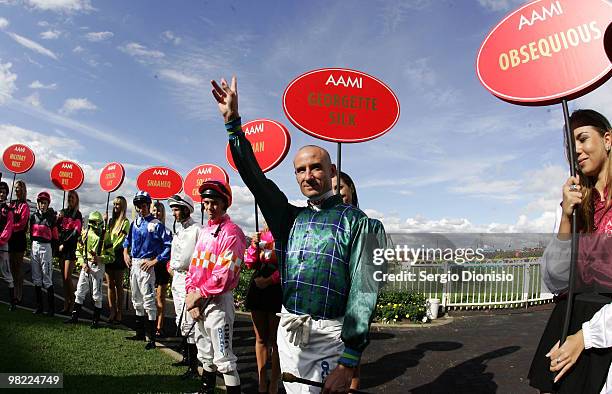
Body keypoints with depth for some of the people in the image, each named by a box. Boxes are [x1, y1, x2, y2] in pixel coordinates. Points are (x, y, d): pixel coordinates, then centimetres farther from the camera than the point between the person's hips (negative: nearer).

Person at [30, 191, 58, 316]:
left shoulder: (52, 217, -5)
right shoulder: (34, 216, 10)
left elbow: (54, 235, -5)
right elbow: (31, 232, 19)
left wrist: (52, 251, -7)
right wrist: (33, 245, 13)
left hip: (46, 246, -6)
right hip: (35, 246, 6)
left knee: (47, 279, -7)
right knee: (36, 278, 9)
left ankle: (51, 308, -3)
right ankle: (39, 306, 18)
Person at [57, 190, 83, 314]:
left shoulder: (77, 214, -1)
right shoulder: (63, 212, 16)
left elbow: (76, 232, -9)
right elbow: (58, 229, 16)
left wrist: (64, 244, -11)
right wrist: (58, 219, -1)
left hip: (71, 248, -6)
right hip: (61, 247, 6)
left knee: (67, 277, -9)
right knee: (64, 277, 7)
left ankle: (72, 304, 0)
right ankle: (66, 304, 12)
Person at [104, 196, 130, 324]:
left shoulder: (125, 222, -4)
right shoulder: (111, 220, 15)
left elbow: (121, 240, -12)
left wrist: (112, 250, -19)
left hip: (118, 255, -6)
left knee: (118, 285, 0)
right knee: (110, 284, 6)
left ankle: (119, 312, 5)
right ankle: (112, 311, 11)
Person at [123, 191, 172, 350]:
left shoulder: (156, 224, -10)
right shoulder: (135, 223, 11)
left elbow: (169, 245, -15)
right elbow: (128, 239, 28)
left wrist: (155, 261, -16)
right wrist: (125, 253, 13)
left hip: (146, 265, -8)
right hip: (133, 264, 8)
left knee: (148, 301, -7)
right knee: (137, 300, 16)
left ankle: (151, 338, -2)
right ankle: (140, 333, 28)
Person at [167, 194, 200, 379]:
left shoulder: (196, 230, -14)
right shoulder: (177, 229, 14)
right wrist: (171, 266, 15)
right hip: (177, 278, 9)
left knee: (188, 324, -7)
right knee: (180, 322, 18)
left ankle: (193, 368, 0)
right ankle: (186, 357, 33)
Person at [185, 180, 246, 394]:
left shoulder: (231, 232, -15)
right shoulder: (205, 231, 12)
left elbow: (224, 274, -22)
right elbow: (195, 264, 11)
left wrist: (198, 295, -16)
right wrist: (191, 295, -1)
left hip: (218, 301, -9)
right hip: (198, 301, 9)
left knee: (223, 358, -3)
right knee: (205, 353, 23)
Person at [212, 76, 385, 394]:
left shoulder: (355, 222, -6)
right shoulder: (290, 219, 10)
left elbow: (363, 291, -11)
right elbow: (254, 176, 7)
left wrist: (348, 362, -17)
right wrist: (232, 121, 2)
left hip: (330, 336, -5)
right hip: (288, 332, 5)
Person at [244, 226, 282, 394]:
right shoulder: (262, 233, 13)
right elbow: (250, 264, 14)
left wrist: (269, 280, -16)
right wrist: (254, 245, -1)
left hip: (277, 288, -6)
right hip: (257, 287, 6)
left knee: (275, 339, 3)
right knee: (260, 338, 12)